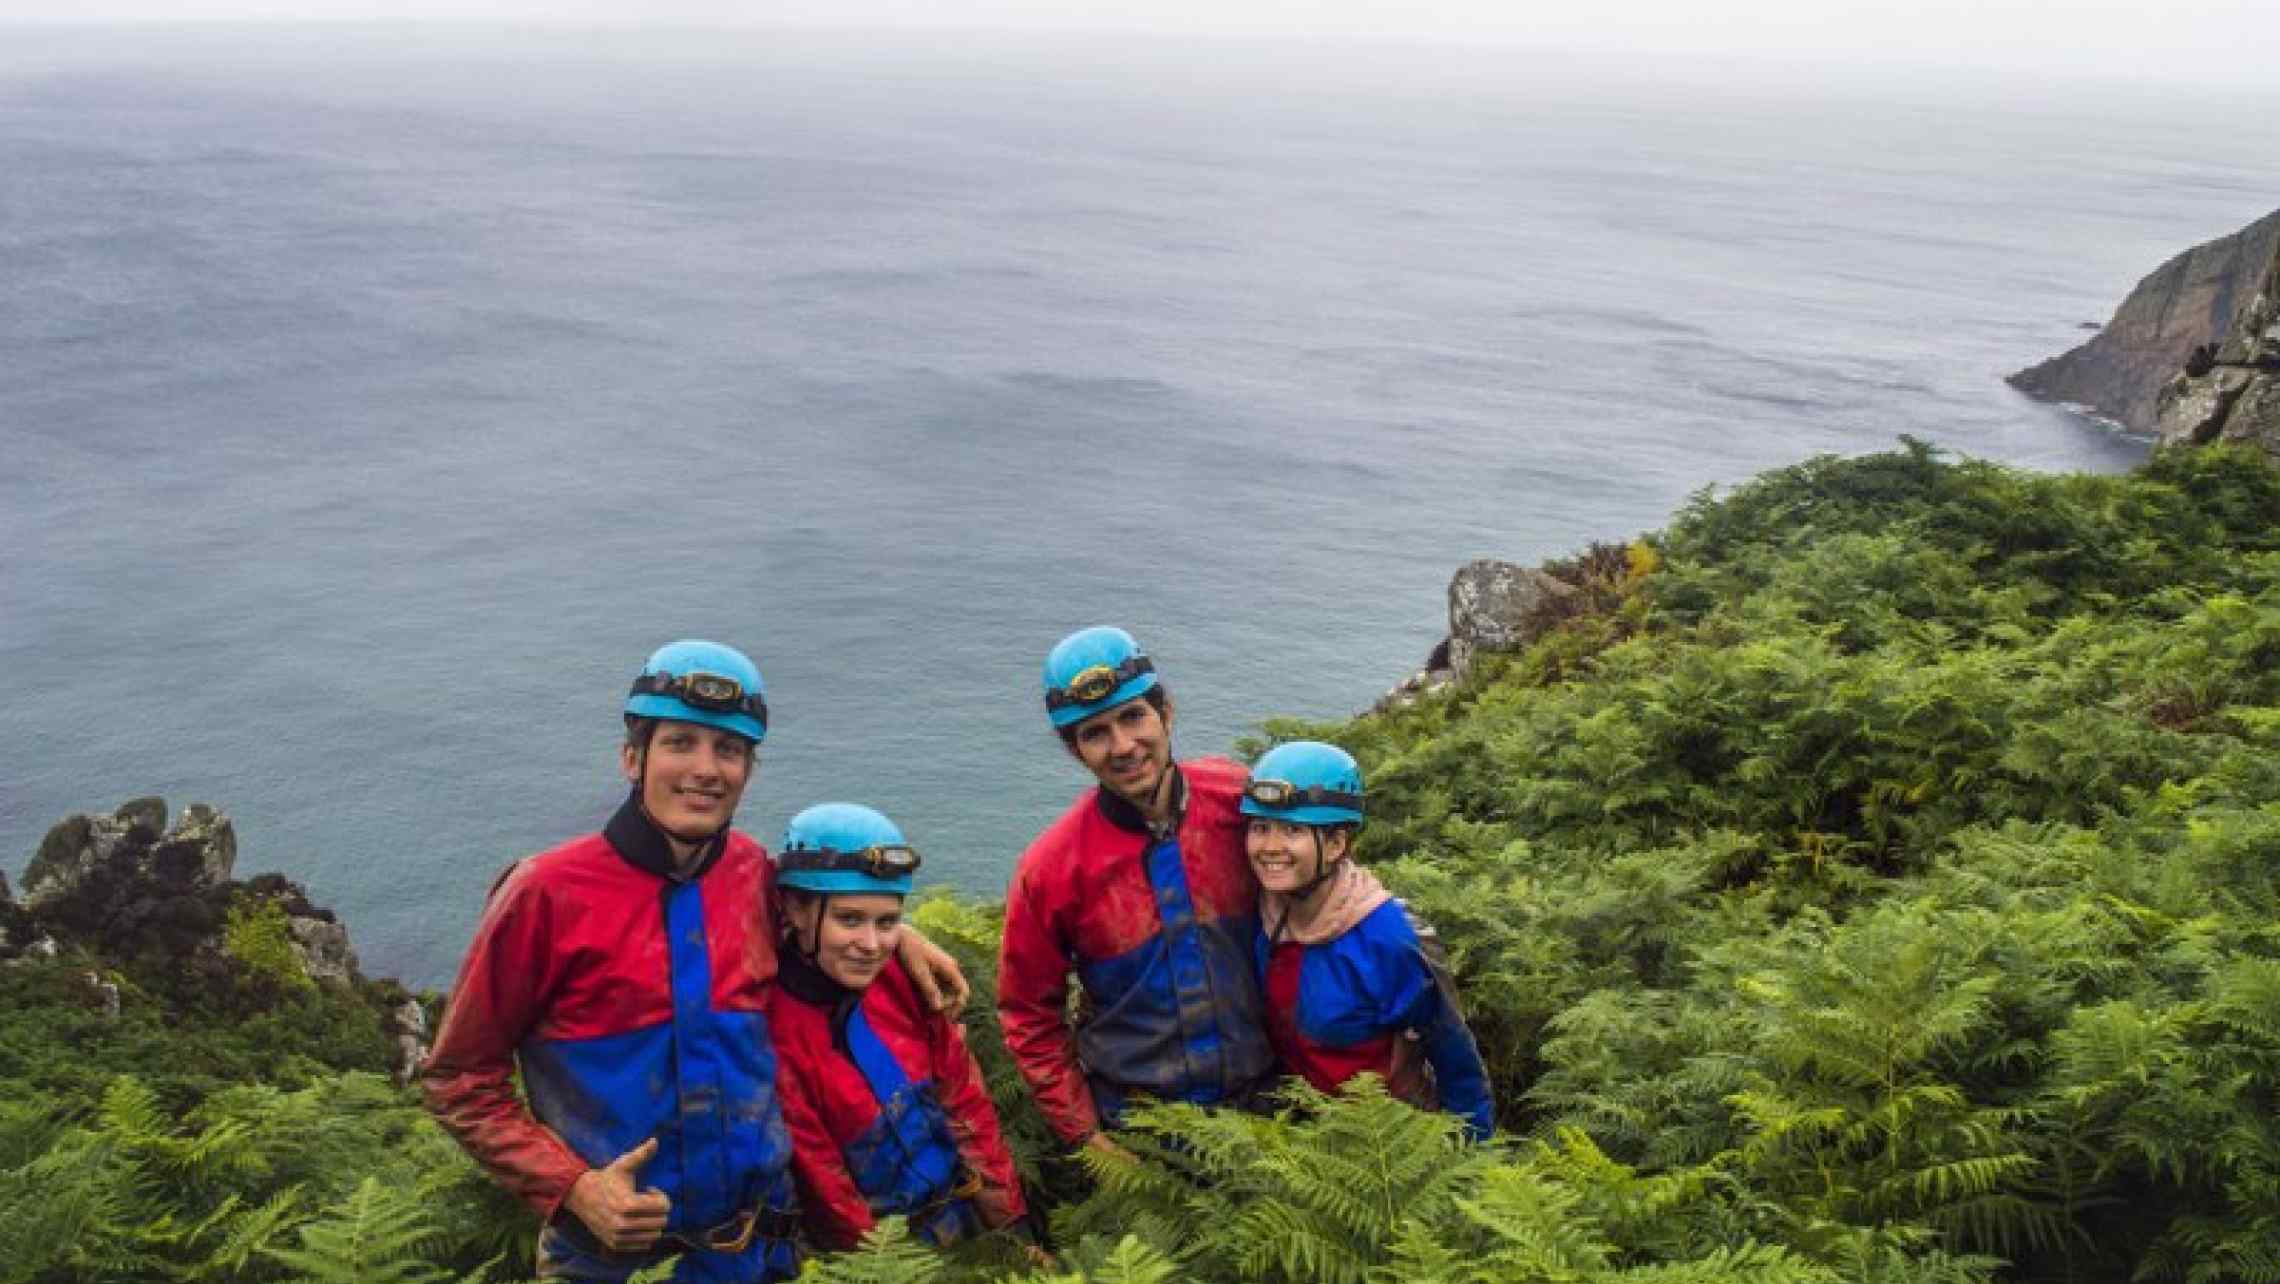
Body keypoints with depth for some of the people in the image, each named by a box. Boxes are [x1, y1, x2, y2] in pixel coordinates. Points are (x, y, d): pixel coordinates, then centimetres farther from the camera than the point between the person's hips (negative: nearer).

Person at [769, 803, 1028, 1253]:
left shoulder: (904, 977, -4)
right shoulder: (772, 1029, -19)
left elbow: (966, 1100, 4)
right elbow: (821, 1188, -12)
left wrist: (1009, 1226, 3)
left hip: (970, 1215, 4)